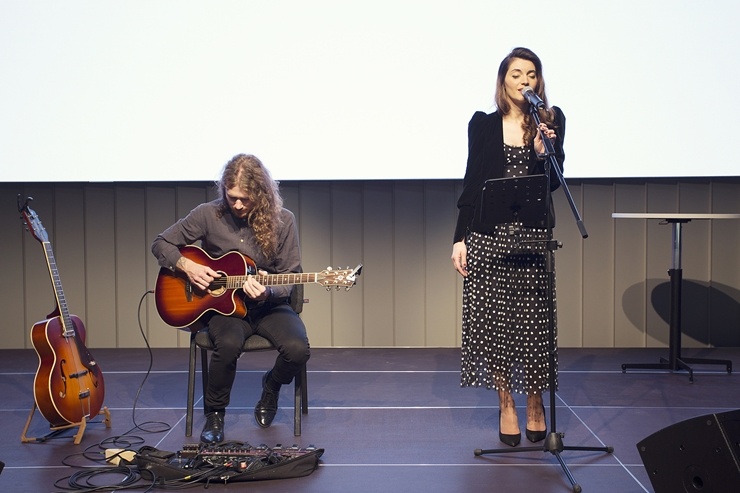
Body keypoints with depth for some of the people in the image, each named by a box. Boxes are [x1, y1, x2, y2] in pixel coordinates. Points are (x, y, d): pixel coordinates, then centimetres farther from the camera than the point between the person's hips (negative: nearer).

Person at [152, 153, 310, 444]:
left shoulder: (282, 221, -5)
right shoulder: (208, 215, -5)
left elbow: (290, 278, -2)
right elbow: (161, 244, 4)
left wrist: (267, 292, -23)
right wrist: (187, 266, -14)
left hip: (268, 306, 1)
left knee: (298, 348, -27)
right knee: (229, 343, -35)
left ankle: (272, 386, 11)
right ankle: (214, 414, -8)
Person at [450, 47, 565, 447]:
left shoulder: (551, 121, 6)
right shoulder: (483, 124, 7)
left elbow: (554, 182, 0)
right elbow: (471, 182, 7)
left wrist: (542, 152, -19)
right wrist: (459, 238, 2)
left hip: (533, 235, 0)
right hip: (488, 235, 1)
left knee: (534, 321, 0)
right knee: (492, 320, 1)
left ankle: (535, 405, 18)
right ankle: (506, 406, 15)